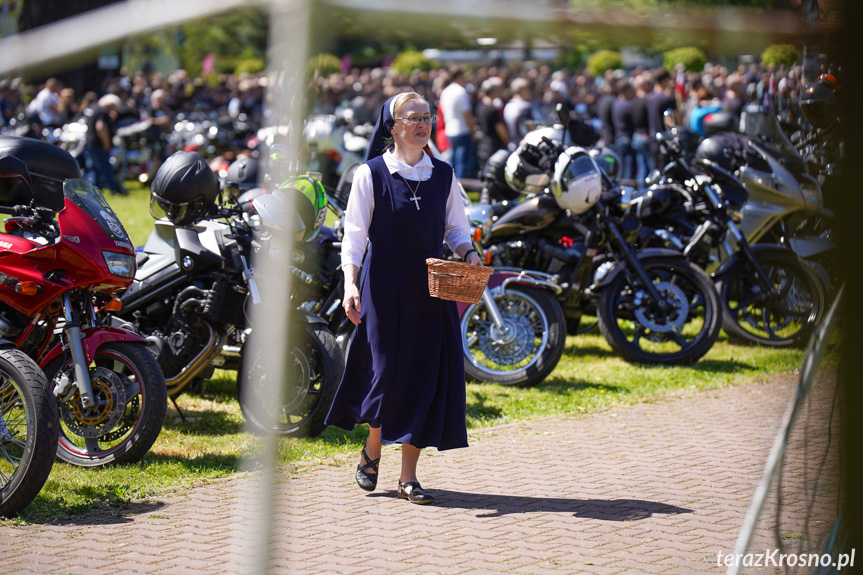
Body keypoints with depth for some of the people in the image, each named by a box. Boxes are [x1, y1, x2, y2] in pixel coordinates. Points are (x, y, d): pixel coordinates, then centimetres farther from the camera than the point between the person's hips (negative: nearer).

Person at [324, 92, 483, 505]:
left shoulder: (443, 175, 9)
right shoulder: (371, 173, -2)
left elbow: (456, 227, 14)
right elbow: (355, 232, -5)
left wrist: (468, 253, -7)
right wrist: (351, 284, -16)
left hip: (431, 285, 3)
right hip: (383, 281, -3)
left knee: (425, 374, 0)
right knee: (387, 371, -4)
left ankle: (408, 476, 8)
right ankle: (372, 451, 25)